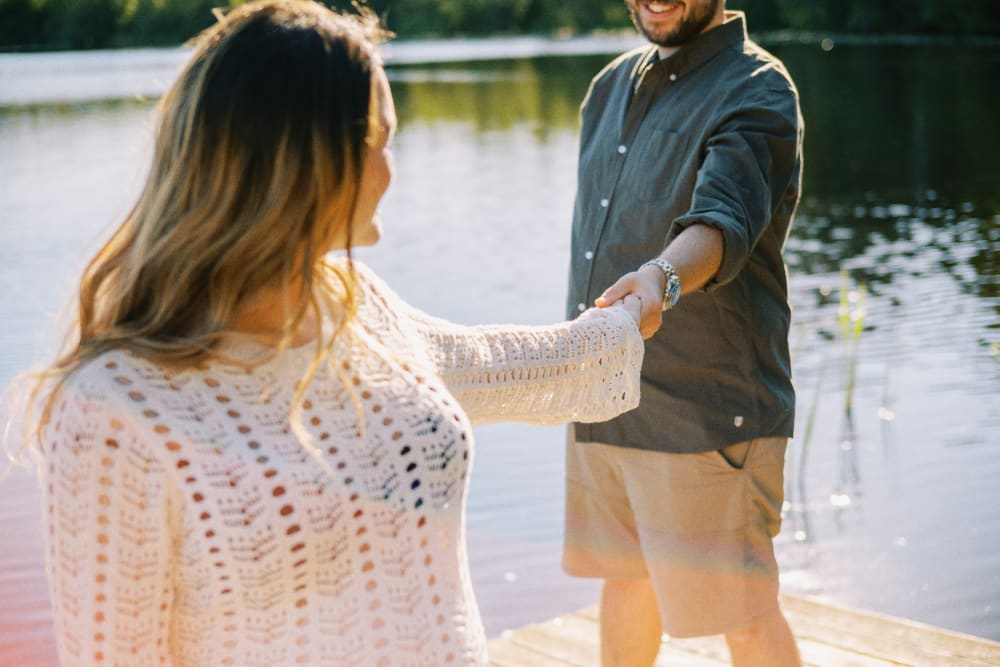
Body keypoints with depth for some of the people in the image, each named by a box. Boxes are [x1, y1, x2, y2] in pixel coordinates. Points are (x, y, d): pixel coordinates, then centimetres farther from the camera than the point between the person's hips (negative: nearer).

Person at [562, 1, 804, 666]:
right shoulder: (613, 85, 13)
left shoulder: (757, 92, -12)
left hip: (704, 408, -7)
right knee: (624, 574, 20)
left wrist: (662, 277, -51)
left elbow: (725, 220, -30)